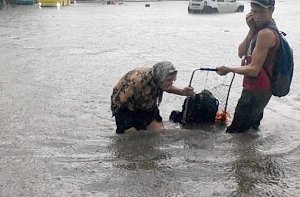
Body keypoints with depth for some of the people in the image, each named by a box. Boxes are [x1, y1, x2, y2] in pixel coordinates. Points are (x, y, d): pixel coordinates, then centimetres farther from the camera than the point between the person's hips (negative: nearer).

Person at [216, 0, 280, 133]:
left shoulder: (265, 33, -25)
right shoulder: (260, 28, 7)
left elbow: (254, 70, -24)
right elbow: (241, 53, 1)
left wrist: (228, 69, -12)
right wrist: (252, 30, -11)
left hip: (257, 91, -10)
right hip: (254, 88, 10)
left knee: (235, 132, -5)